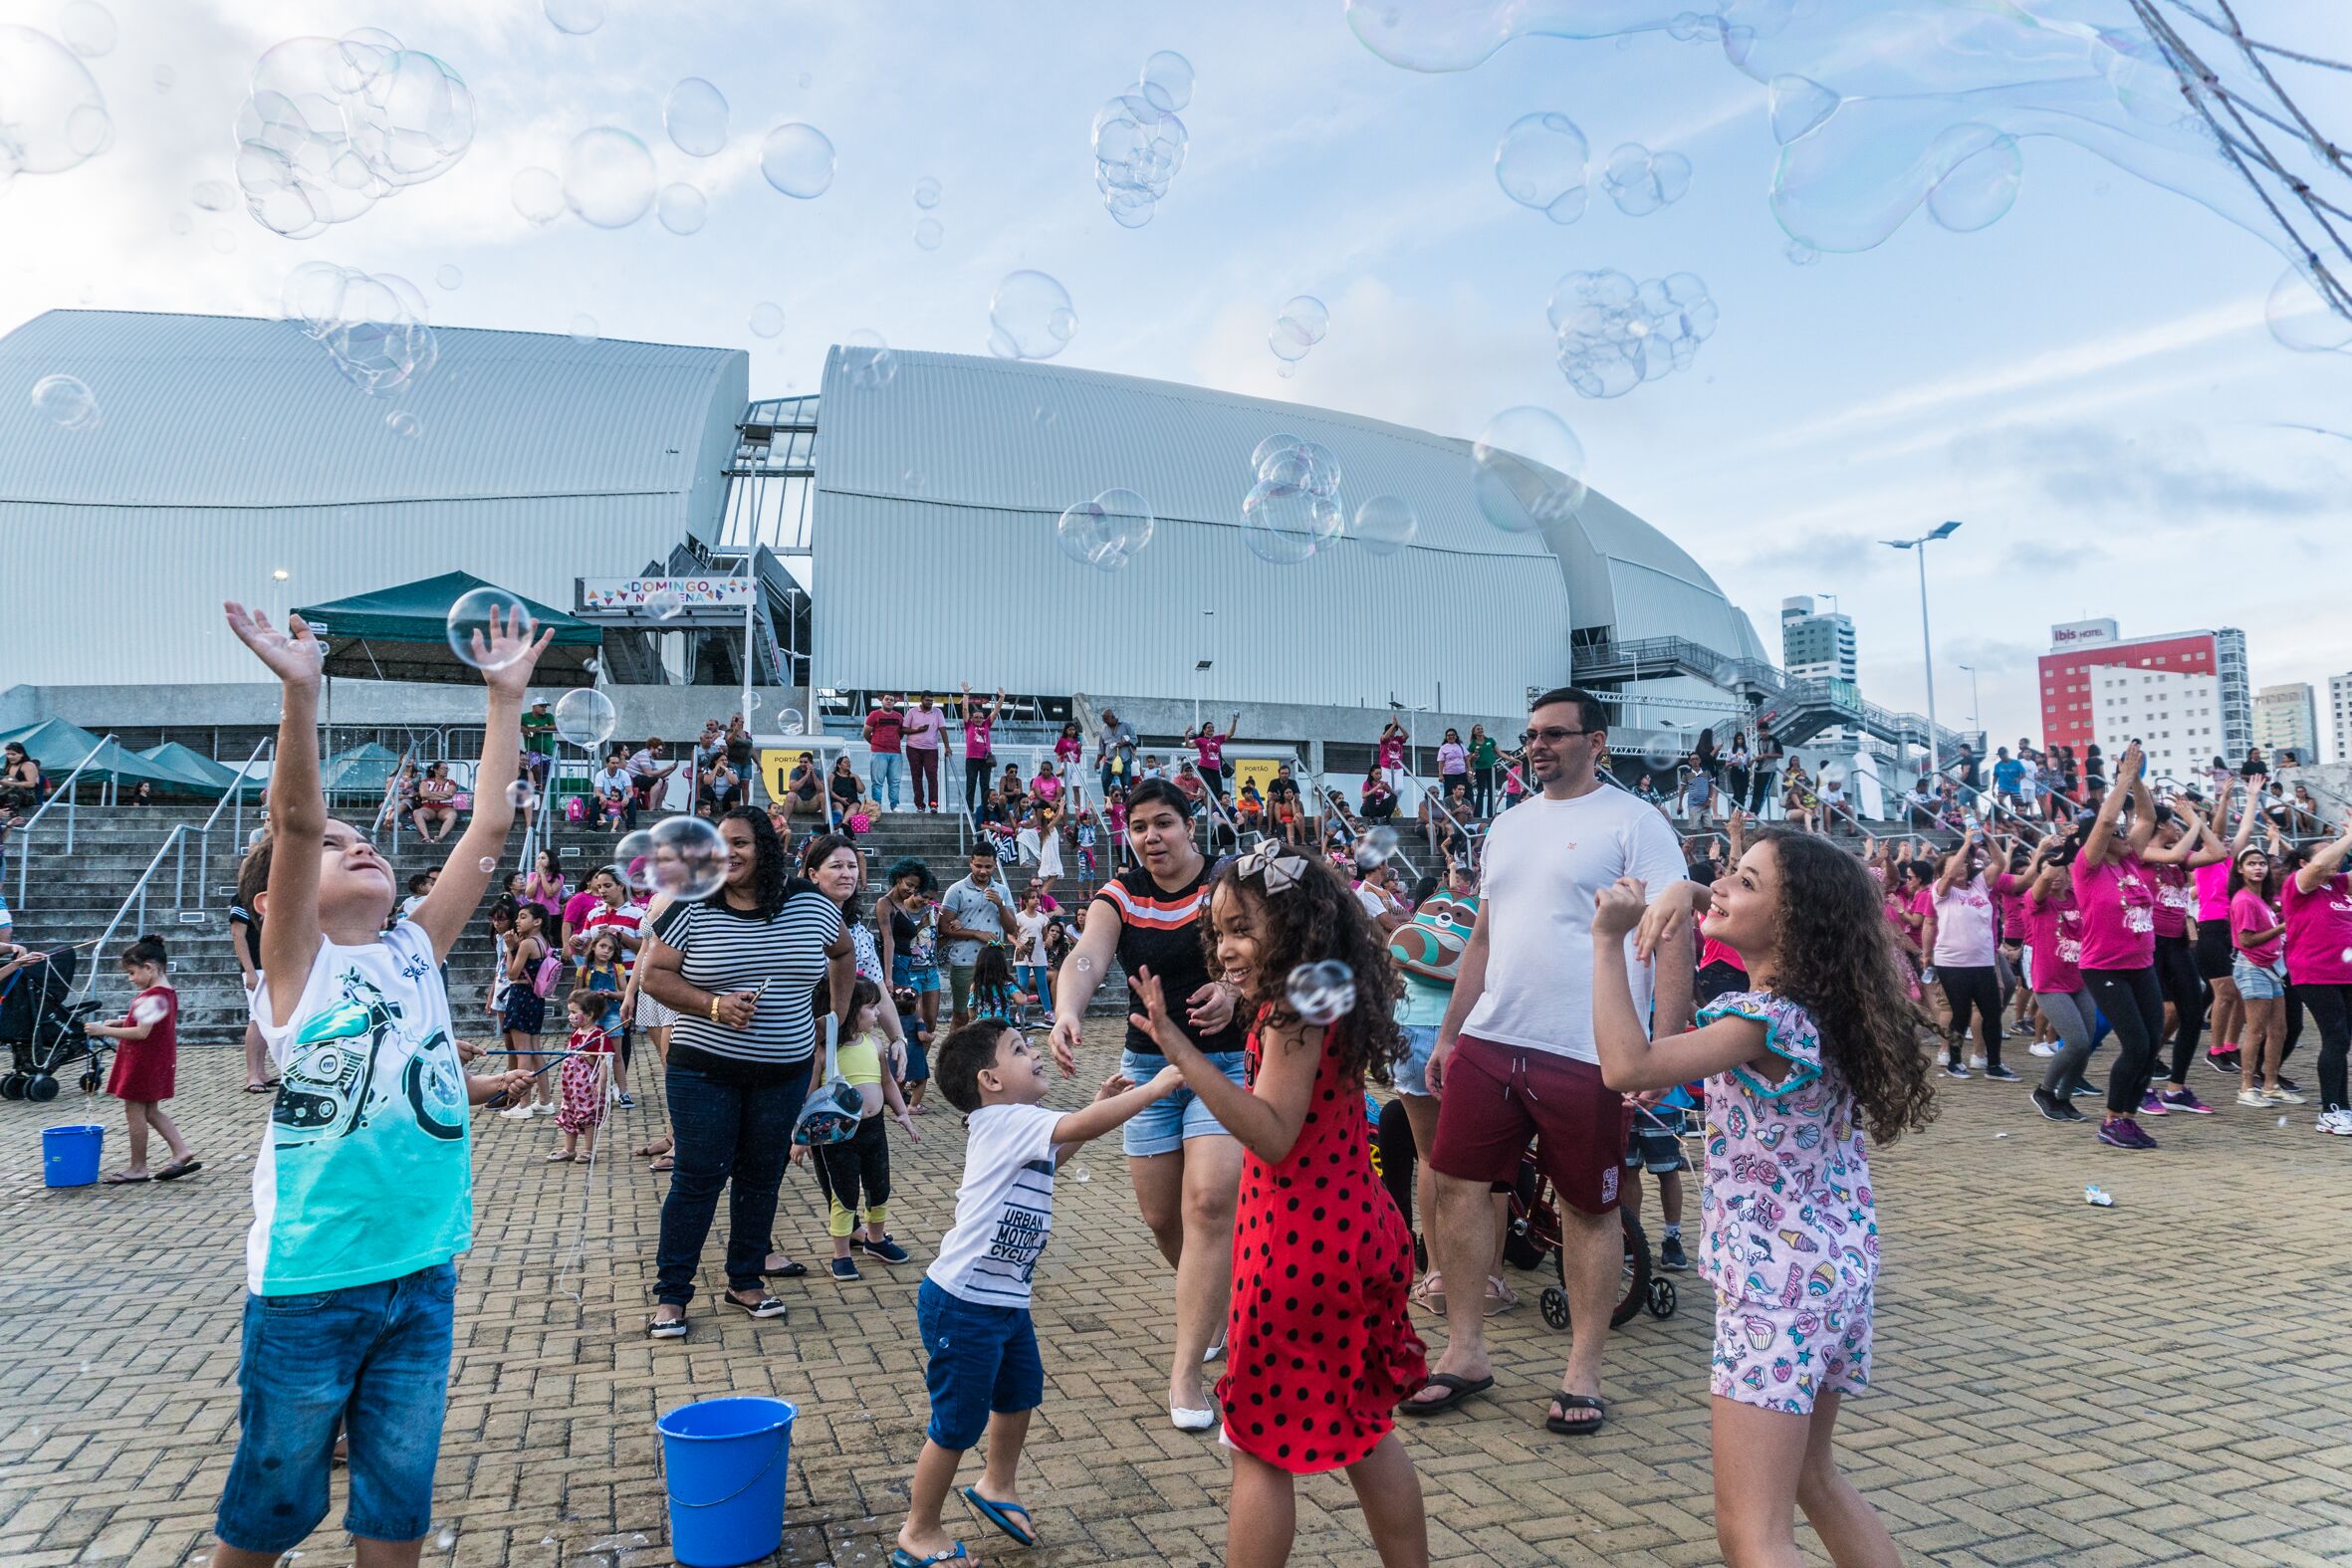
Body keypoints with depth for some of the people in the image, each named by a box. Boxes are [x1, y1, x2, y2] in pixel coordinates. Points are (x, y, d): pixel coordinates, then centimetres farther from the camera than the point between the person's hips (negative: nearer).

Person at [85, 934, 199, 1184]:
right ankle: (181, 1152, 11)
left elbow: (141, 1032, -24)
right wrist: (119, 1023, 11)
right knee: (151, 1110, 16)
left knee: (134, 1110, 2)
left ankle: (138, 1167, 10)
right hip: (158, 1061, 10)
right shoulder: (167, 993, 10)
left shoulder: (151, 998, -20)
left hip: (143, 1062, -10)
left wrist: (105, 1031, -18)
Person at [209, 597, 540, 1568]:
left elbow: (489, 831, 2)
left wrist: (506, 696, 1)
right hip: (311, 1281, -4)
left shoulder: (418, 951, 6)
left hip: (423, 1274, 4)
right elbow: (295, 821, -20)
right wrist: (300, 690, -31)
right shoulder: (295, 964, -5)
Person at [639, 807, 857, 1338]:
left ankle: (746, 1281, 28)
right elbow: (652, 974, -7)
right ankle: (670, 1294, 13)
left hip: (784, 1071, 3)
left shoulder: (810, 904, -1)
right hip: (705, 1070, -3)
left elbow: (842, 952, 17)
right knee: (698, 1177, 1)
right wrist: (713, 1005, -19)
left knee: (762, 1175, 13)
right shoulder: (692, 909, -8)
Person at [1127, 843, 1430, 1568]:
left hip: (1297, 1244, -9)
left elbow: (1272, 1135, -27)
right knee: (1362, 1428, 22)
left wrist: (1181, 1051, -34)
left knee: (1260, 1441, 5)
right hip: (1353, 1232, 9)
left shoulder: (1293, 1010, -18)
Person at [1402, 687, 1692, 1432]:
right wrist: (1447, 1034, 17)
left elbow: (1675, 940, -10)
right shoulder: (1508, 826, 14)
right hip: (1489, 1041, 6)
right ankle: (1465, 1352, 21)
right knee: (1457, 1184, 6)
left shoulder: (1634, 823, -5)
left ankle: (1582, 1371, 22)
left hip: (1585, 1054, -6)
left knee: (1590, 1206, 7)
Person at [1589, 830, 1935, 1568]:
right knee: (1811, 1476, 28)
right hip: (1833, 1267, 10)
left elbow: (1626, 1068, -30)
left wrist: (1609, 938, -27)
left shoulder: (1766, 1019, -22)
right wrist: (1679, 898, 5)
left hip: (1778, 1282, -10)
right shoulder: (1817, 1003, 5)